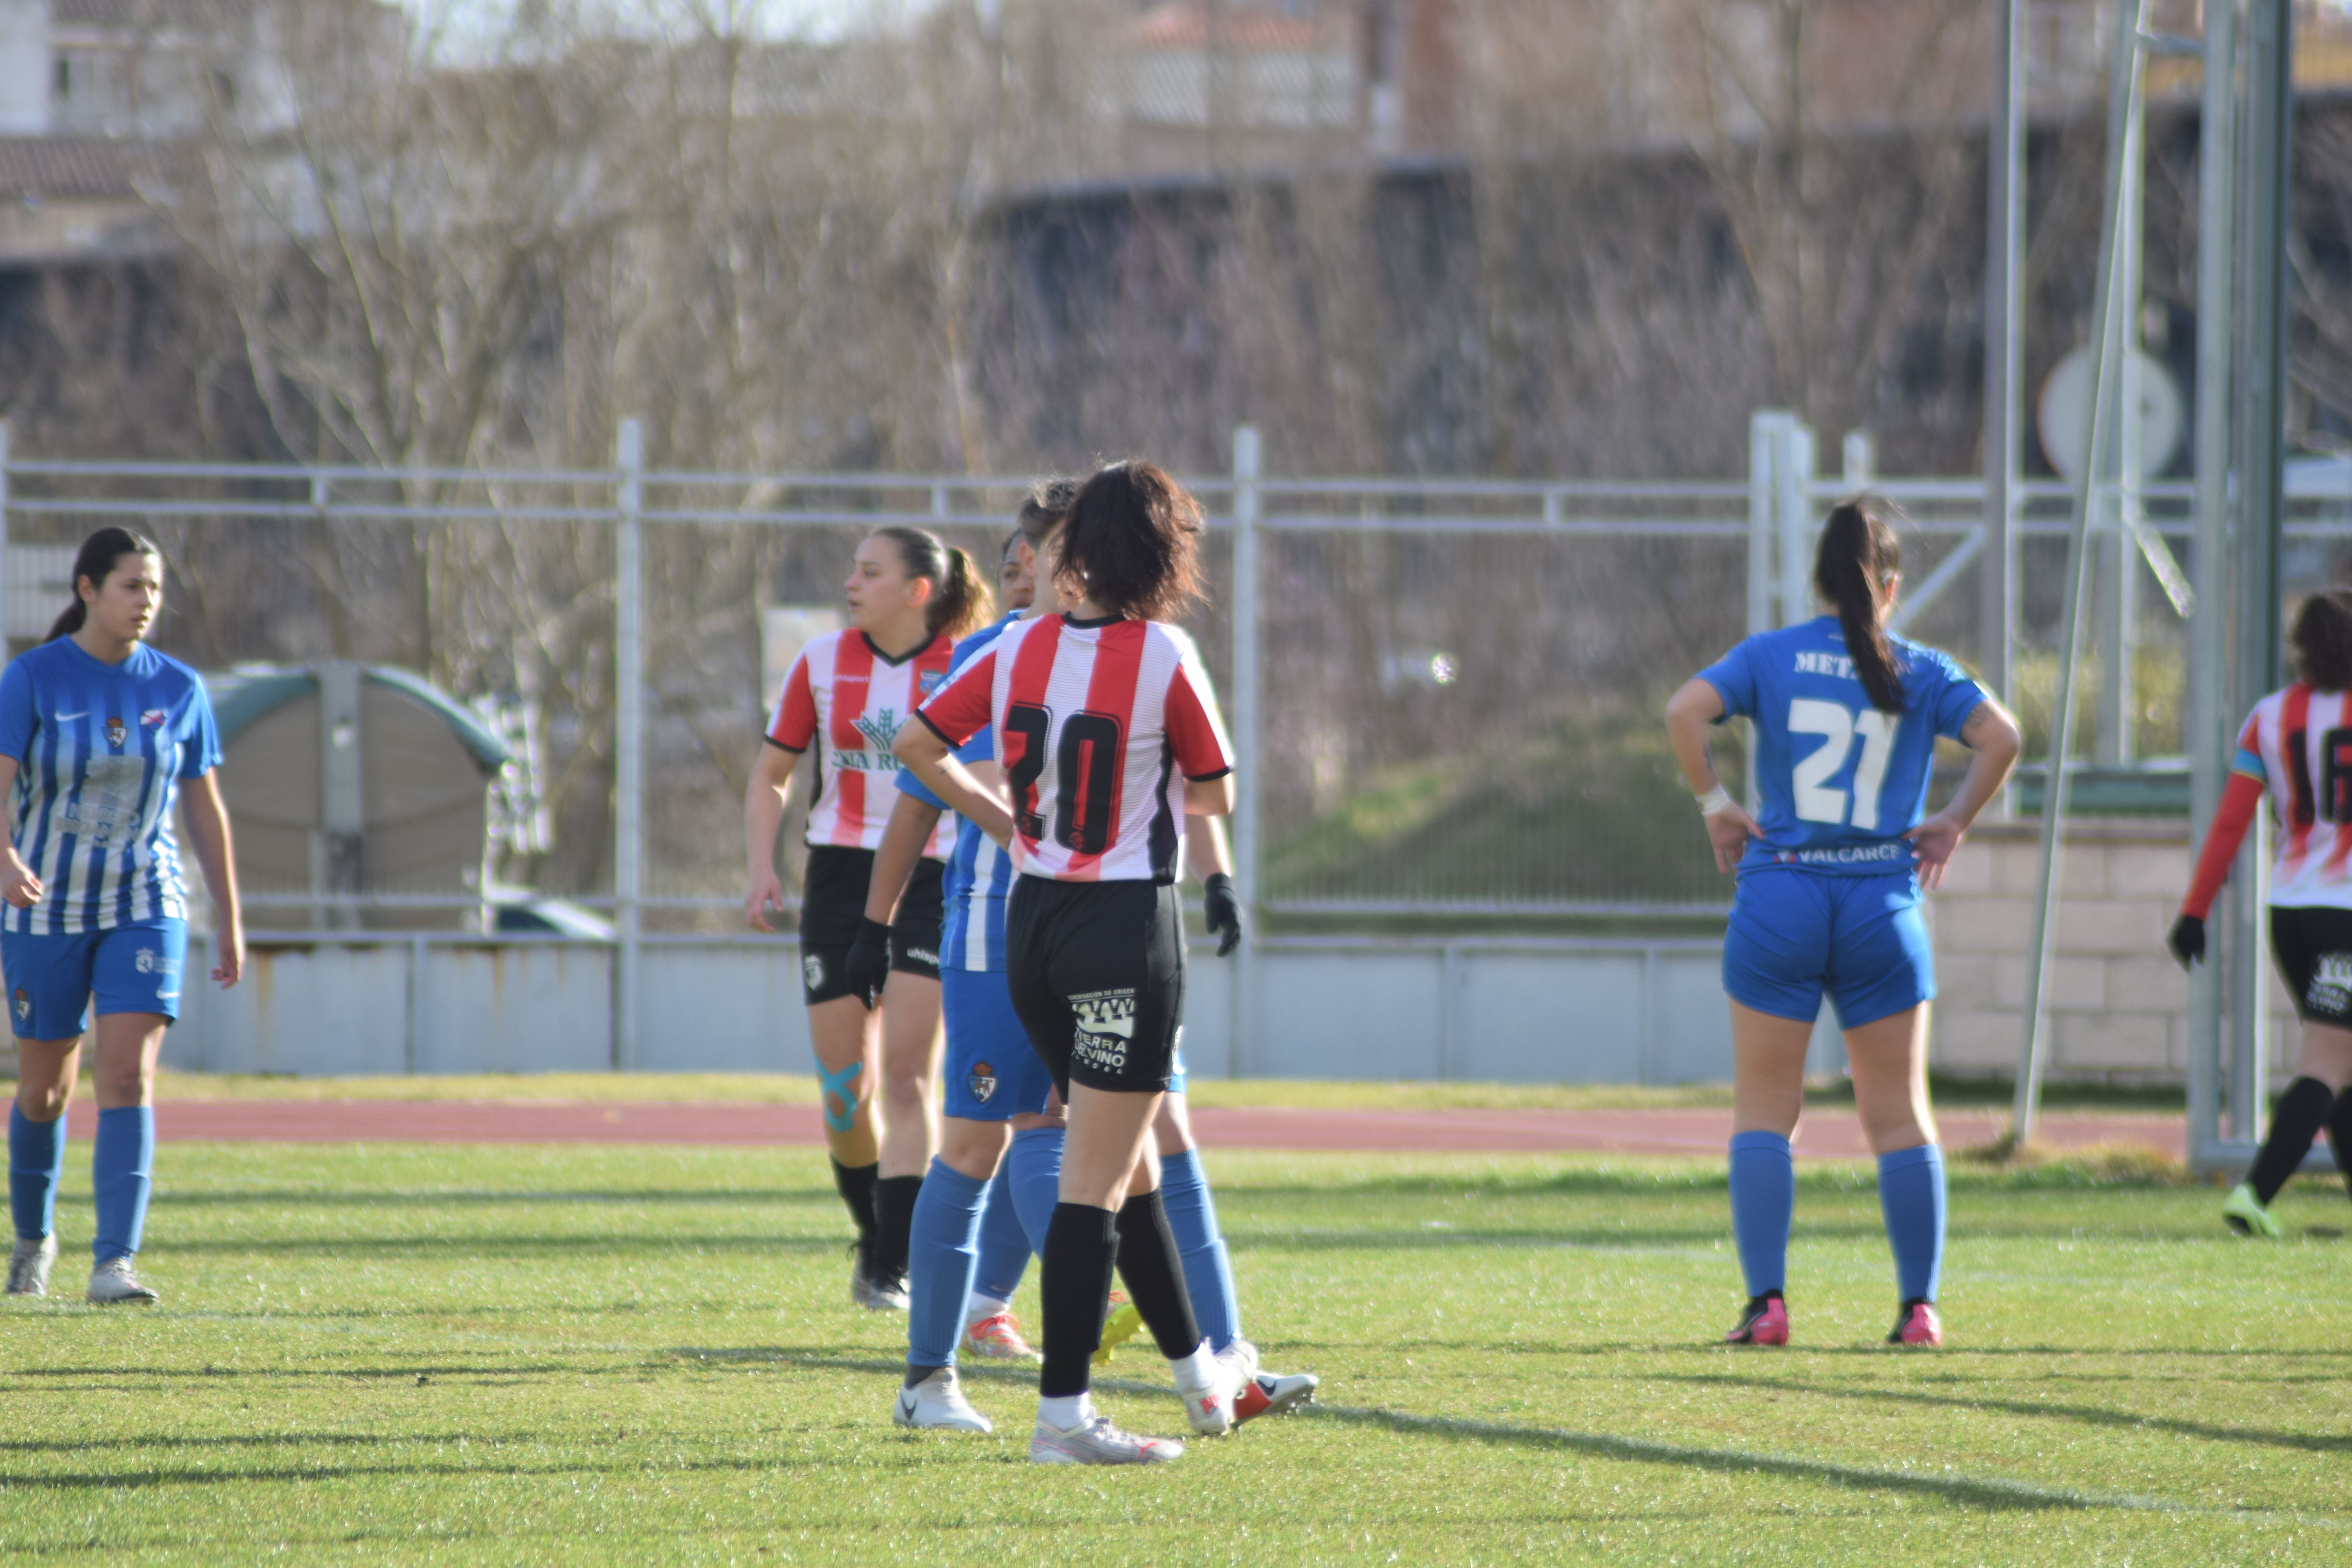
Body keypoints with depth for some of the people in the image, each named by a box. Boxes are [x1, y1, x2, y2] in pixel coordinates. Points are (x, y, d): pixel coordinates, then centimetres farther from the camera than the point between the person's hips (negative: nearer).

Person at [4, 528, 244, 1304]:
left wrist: (230, 921, 10)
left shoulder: (178, 689, 1)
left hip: (146, 909, 1)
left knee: (128, 1078, -15)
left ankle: (114, 1266, -20)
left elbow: (205, 807, 9)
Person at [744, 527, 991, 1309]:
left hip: (935, 882, -3)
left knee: (905, 1076, -12)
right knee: (844, 1090, 2)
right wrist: (761, 869, -2)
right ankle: (874, 1238, 24)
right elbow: (770, 774, 11)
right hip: (840, 875, 3)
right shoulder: (822, 663, 3)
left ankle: (895, 1266, -10)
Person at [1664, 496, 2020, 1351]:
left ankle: (1766, 1302, -5)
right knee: (1901, 1119, 8)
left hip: (1780, 902, 0)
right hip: (1883, 901, 0)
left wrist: (1714, 803, -1)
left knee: (1764, 1113, 6)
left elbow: (1685, 711, -13)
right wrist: (1954, 822, 3)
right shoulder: (1921, 671, 4)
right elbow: (2001, 738, -9)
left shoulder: (1770, 656, 3)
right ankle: (1919, 1306, 5)